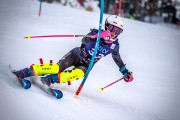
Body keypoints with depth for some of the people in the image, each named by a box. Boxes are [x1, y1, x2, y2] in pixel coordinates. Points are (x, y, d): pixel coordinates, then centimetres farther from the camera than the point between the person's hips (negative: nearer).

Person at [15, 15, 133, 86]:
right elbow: (85, 41, -34)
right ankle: (29, 71, -19)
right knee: (57, 67, -24)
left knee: (79, 74, -33)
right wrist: (97, 35, -52)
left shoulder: (114, 45, -4)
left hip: (86, 65, 2)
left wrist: (125, 72, 15)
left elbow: (117, 58, 15)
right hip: (77, 55, -2)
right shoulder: (97, 33, -15)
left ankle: (52, 79, -36)